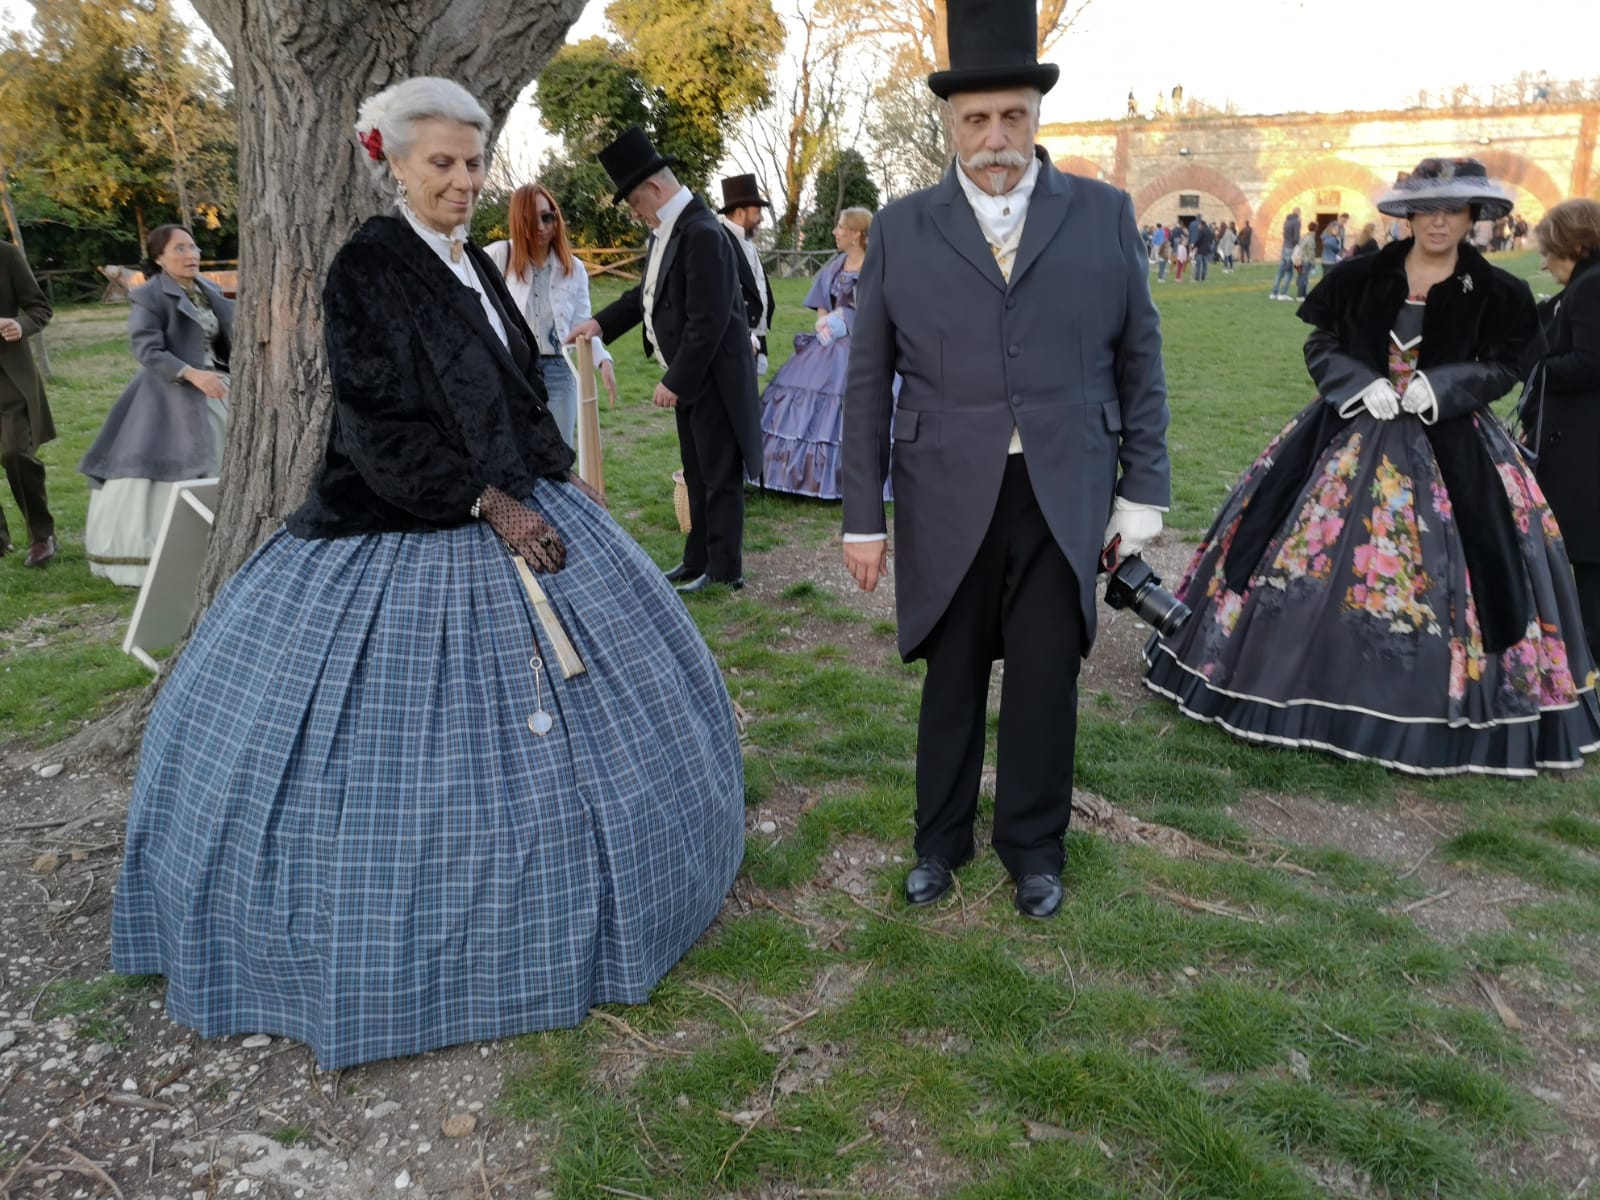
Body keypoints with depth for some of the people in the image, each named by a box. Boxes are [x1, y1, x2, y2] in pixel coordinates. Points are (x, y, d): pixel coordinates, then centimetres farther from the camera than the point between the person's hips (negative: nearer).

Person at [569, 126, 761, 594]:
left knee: (720, 475, 2)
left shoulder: (702, 233, -21)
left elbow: (707, 322, -24)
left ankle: (724, 569, 13)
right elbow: (649, 293, 22)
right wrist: (601, 322, 13)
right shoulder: (668, 229, 8)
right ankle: (698, 560, 28)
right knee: (696, 472, 17)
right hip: (689, 375, 10)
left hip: (712, 377, -10)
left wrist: (676, 380, -19)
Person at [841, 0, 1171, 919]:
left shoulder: (1105, 215, 4)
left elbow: (1140, 361, 6)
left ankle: (1035, 847, 29)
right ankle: (942, 840, 31)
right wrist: (865, 517, 0)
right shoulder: (901, 230, 3)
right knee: (952, 680, 11)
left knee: (1046, 682, 8)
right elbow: (870, 384, 3)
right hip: (947, 501, 0)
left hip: (1065, 499, 0)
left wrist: (1143, 493, 2)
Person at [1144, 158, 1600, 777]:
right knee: (1313, 549, 0)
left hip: (1449, 447, -1)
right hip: (1349, 432, 1)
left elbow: (1503, 367, 0)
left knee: (1438, 567, -2)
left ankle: (1440, 707, 14)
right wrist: (1363, 383, -16)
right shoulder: (1360, 277, 2)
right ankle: (1308, 678, 14)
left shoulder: (1495, 293, 1)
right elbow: (1321, 344, 2)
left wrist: (1441, 385, -19)